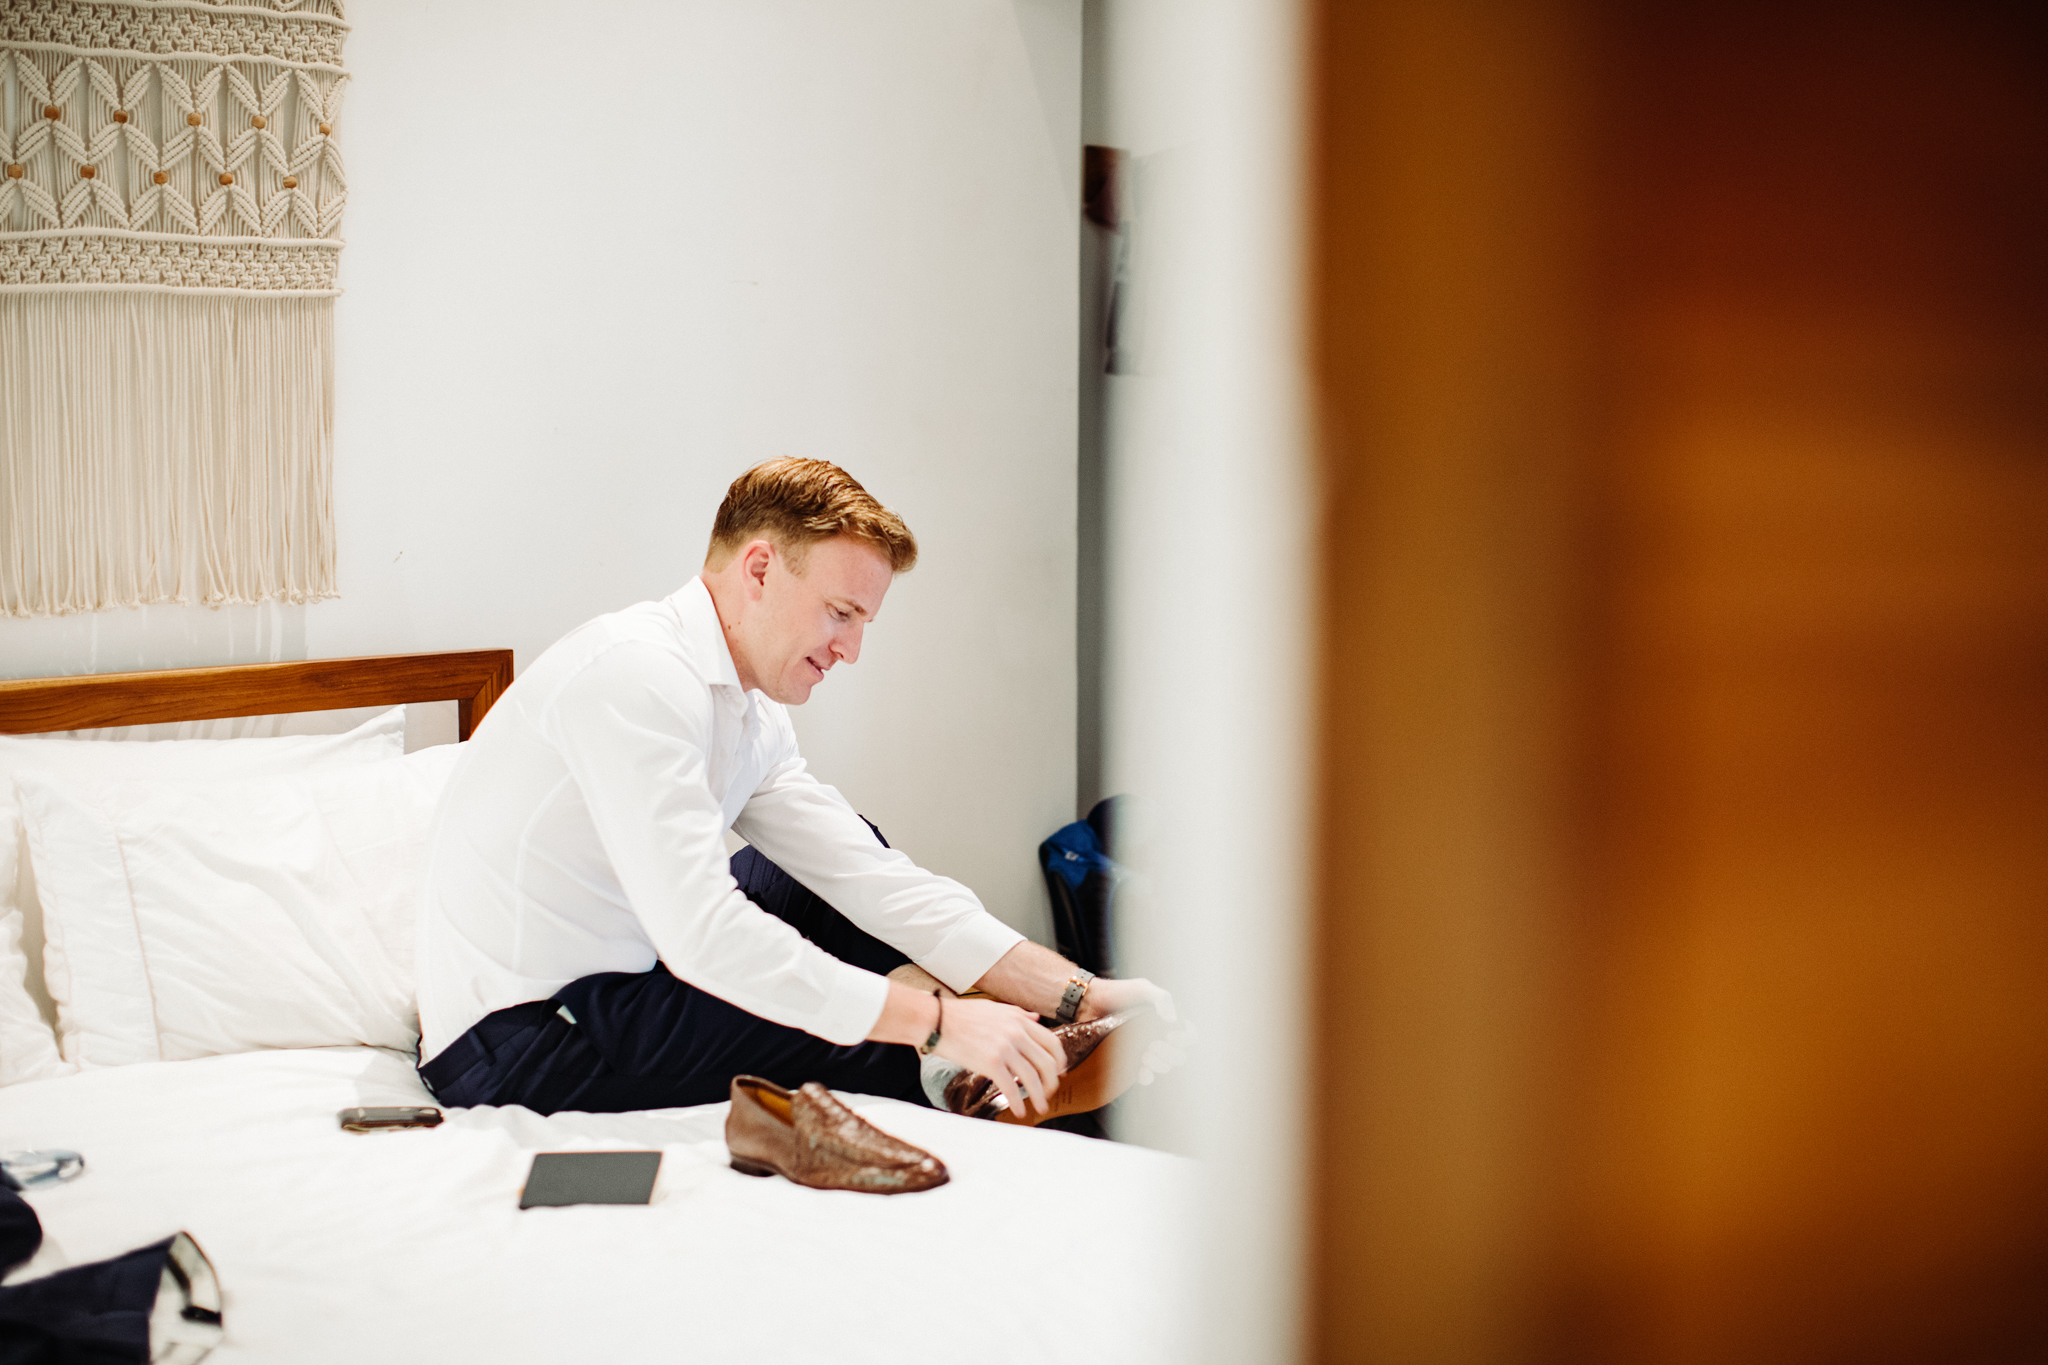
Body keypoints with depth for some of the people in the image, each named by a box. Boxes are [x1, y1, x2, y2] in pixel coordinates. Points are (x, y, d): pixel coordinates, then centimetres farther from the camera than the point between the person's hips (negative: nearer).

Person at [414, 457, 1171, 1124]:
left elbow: (869, 876, 4)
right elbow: (698, 933, -32)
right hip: (517, 1042, -10)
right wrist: (938, 1020, -31)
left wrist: (1073, 992, -6)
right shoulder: (635, 674, -23)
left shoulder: (752, 715, 8)